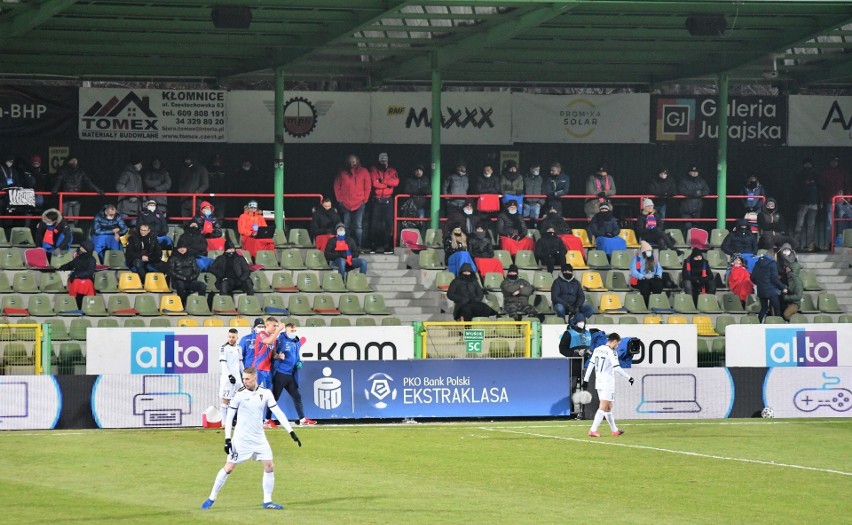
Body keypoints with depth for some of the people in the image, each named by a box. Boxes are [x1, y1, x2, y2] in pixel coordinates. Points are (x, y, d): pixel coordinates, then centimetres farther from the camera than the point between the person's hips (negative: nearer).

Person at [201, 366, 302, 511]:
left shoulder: (265, 393, -2)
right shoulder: (239, 394, -10)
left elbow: (278, 413, -1)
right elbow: (229, 417, -6)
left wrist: (291, 432, -7)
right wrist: (227, 439, -13)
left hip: (259, 439, 3)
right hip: (241, 439, -3)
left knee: (269, 467, -3)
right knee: (228, 468, -3)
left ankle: (267, 501, 8)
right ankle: (211, 498, 10)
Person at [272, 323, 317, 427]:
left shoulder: (297, 342, 14)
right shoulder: (281, 340, -7)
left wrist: (299, 362, 7)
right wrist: (278, 356, -29)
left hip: (291, 374, 7)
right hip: (280, 374, -7)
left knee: (297, 396, 9)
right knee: (275, 396, -4)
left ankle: (302, 419, 15)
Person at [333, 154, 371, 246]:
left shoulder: (363, 172, 3)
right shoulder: (343, 173, 5)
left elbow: (368, 187, 5)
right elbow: (337, 186, 9)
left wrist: (365, 199, 0)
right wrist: (339, 199, 3)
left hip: (359, 203, -1)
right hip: (345, 203, 1)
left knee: (358, 226, -5)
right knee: (346, 226, 2)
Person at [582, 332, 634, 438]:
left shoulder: (597, 350, 9)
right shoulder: (611, 352, -14)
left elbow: (591, 365, 11)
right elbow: (617, 368, -18)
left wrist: (586, 380, 16)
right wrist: (628, 378, -9)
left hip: (599, 382, 8)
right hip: (608, 383, -8)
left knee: (608, 407, 15)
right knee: (603, 407, -7)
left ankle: (615, 430, 22)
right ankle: (593, 430, -14)